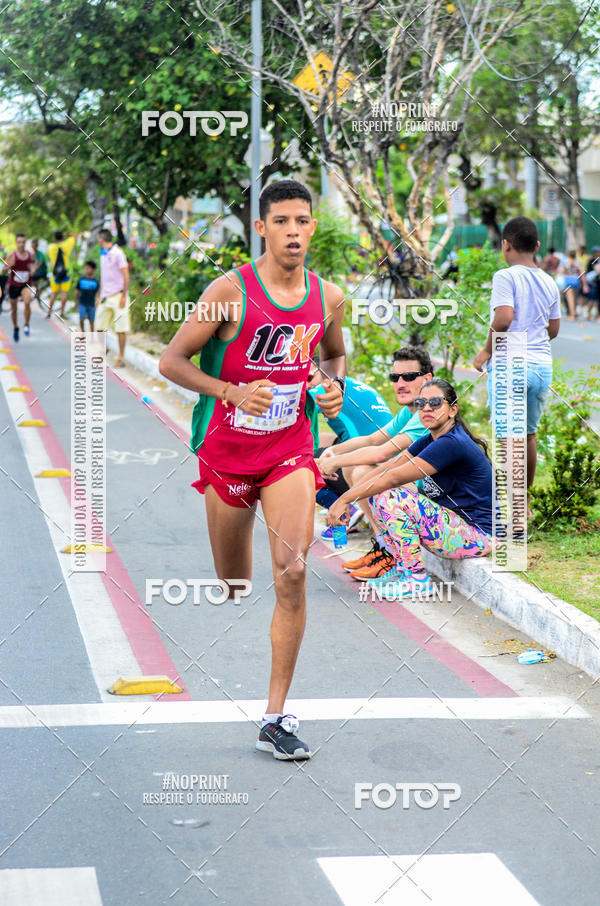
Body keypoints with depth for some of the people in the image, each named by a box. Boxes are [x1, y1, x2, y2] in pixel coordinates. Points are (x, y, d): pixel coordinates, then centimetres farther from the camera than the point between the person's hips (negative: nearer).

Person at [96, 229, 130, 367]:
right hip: (105, 297, 7)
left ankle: (121, 358, 1)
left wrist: (124, 296, -16)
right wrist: (99, 296, 19)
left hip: (118, 296, -7)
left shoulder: (117, 254, -9)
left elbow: (126, 276, -12)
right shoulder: (103, 255, 15)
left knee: (120, 329, -3)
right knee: (100, 326, 4)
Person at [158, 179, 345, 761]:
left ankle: (276, 718, -12)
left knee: (293, 575, -16)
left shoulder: (327, 297, 3)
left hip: (292, 450, 2)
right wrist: (233, 391, -21)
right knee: (232, 585, 9)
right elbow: (170, 361, -8)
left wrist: (334, 386, 1)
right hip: (227, 451, -2)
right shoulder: (231, 291, -10)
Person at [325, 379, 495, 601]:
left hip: (477, 536, -10)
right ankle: (402, 569, 11)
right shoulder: (431, 440, 8)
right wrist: (347, 496, -8)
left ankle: (418, 579, -12)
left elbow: (395, 477, -23)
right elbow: (388, 467, 4)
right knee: (377, 493, 5)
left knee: (391, 499, -24)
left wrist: (345, 499, -19)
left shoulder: (451, 444, -22)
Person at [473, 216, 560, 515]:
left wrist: (487, 350, -8)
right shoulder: (549, 282, 11)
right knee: (529, 435, 15)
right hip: (542, 365, 6)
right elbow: (554, 328, 16)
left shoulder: (505, 277, -9)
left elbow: (504, 317, -21)